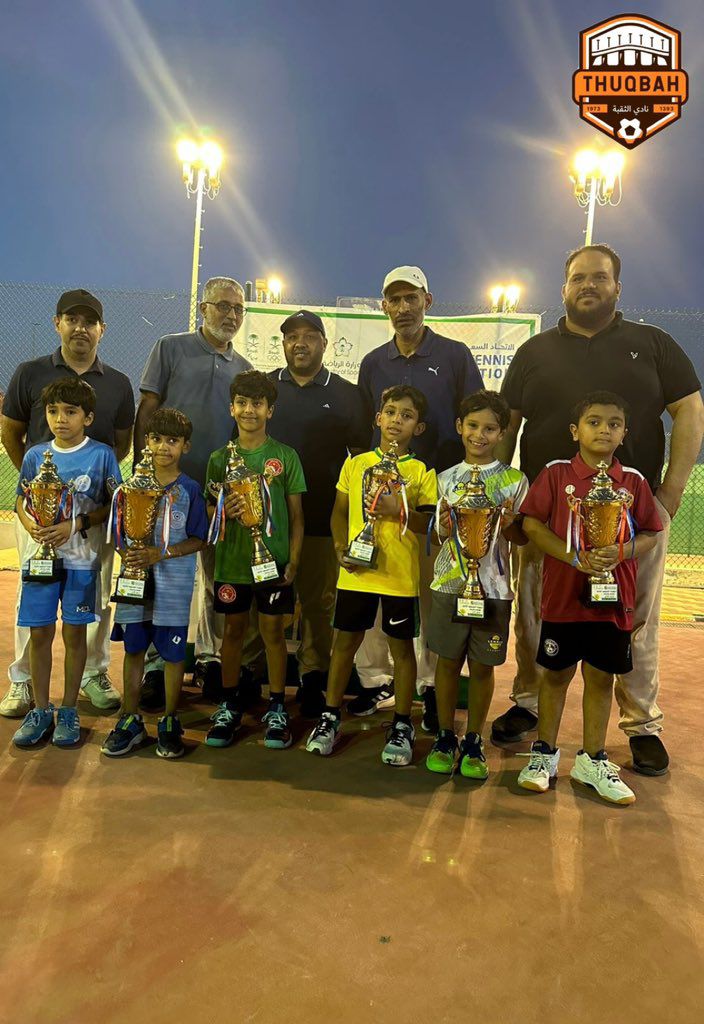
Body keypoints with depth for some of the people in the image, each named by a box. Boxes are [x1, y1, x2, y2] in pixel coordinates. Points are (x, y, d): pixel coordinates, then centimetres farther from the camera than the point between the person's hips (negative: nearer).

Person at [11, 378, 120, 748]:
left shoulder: (101, 455, -5)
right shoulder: (36, 455, 4)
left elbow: (112, 503, -4)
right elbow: (22, 502, 10)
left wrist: (76, 525, -17)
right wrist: (31, 525, -11)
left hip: (81, 556, -2)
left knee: (74, 632, 5)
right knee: (39, 632, 6)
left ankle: (68, 711, 20)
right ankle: (41, 710, 22)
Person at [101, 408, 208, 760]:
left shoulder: (189, 490, -4)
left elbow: (198, 540, -7)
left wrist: (160, 553, -19)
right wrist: (128, 554, -12)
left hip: (174, 584, -2)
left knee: (173, 653, 7)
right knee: (133, 649, 12)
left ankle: (169, 722, 23)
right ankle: (130, 721, 27)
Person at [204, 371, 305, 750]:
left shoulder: (285, 456, -1)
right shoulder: (220, 458, 3)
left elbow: (296, 515, 0)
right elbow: (210, 511, 7)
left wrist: (293, 561, -7)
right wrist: (224, 513, -16)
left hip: (274, 560, -1)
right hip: (232, 561, 2)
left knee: (273, 632, 7)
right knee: (233, 631, 12)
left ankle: (276, 710, 21)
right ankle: (229, 707, 27)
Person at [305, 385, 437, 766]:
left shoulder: (422, 472, -1)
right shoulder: (355, 464, 7)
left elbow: (430, 524, -4)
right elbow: (339, 512, 11)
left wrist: (399, 511, -21)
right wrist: (341, 547, -5)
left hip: (401, 576, -2)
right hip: (355, 572, 2)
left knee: (402, 646, 8)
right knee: (345, 641, 11)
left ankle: (402, 726, 23)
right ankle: (330, 717, 27)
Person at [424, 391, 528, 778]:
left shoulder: (515, 480, 1)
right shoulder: (446, 479, 5)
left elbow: (522, 539, 3)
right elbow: (438, 535, 6)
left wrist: (509, 525, -18)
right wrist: (446, 527, -16)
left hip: (493, 587, -1)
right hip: (450, 583, 1)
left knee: (482, 666, 8)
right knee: (448, 661, 9)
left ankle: (474, 742, 24)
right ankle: (445, 737, 25)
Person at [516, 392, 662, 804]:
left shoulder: (634, 481, 3)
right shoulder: (556, 473, -3)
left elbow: (650, 533, 6)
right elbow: (532, 523, -7)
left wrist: (622, 551, -16)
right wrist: (575, 557, -18)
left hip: (613, 598, 2)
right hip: (563, 595, -2)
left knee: (601, 677, 12)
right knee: (556, 674, 10)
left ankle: (592, 760, 29)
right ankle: (544, 753, 28)